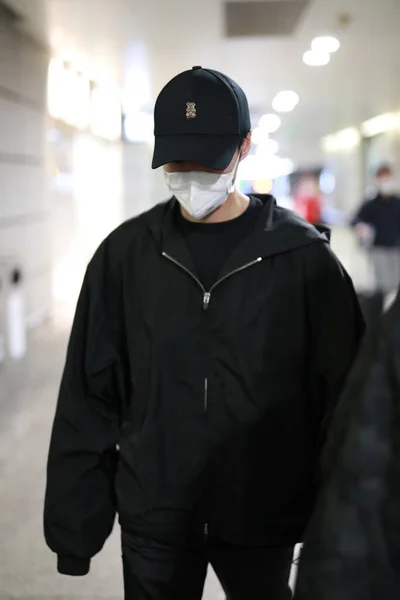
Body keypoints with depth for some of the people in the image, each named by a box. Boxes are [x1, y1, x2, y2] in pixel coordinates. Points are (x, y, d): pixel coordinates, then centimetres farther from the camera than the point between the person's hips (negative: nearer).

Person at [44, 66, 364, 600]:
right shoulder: (126, 254, -3)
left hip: (264, 522, -1)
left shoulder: (304, 258, -9)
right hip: (152, 522, 1)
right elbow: (88, 400, 0)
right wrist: (74, 523, 0)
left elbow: (342, 402, -4)